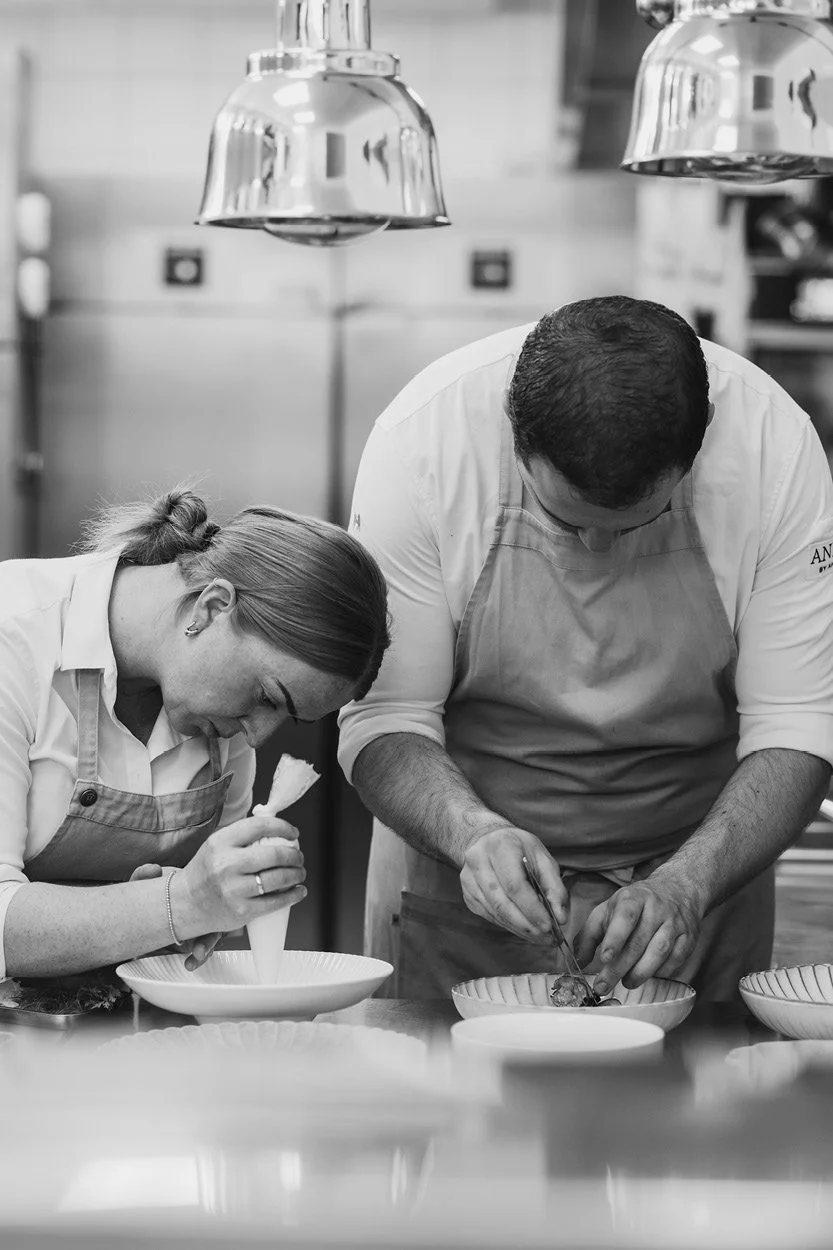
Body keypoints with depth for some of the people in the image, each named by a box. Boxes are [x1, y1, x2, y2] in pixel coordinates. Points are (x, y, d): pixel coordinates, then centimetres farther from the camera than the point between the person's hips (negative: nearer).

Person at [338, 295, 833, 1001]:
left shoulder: (772, 442, -20)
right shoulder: (421, 438, -22)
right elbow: (383, 723, -17)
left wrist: (685, 884, -30)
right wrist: (475, 832, -35)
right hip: (462, 882, -2)